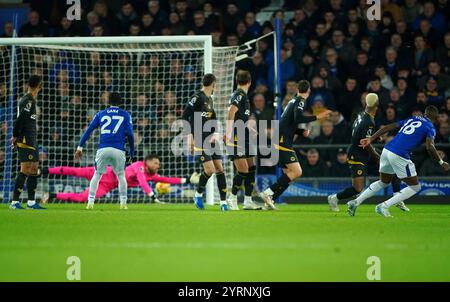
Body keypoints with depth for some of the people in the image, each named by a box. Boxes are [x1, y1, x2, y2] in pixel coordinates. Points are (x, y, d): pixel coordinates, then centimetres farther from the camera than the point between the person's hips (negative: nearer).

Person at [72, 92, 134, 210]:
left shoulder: (100, 114, 16)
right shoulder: (125, 115, 12)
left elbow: (88, 130, 10)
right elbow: (130, 134, 4)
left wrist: (80, 147, 10)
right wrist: (132, 152, 11)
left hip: (103, 149, 1)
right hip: (118, 150, -1)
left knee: (97, 175, 14)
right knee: (121, 176, 16)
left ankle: (90, 203, 4)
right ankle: (123, 203, 9)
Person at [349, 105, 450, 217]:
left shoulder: (411, 119, 22)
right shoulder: (430, 127, 3)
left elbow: (389, 127, 15)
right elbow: (430, 147, -13)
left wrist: (371, 139, 15)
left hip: (387, 150, 7)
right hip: (399, 156, -7)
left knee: (383, 182, 30)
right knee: (415, 187, 7)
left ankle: (356, 202, 23)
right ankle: (384, 206, -2)